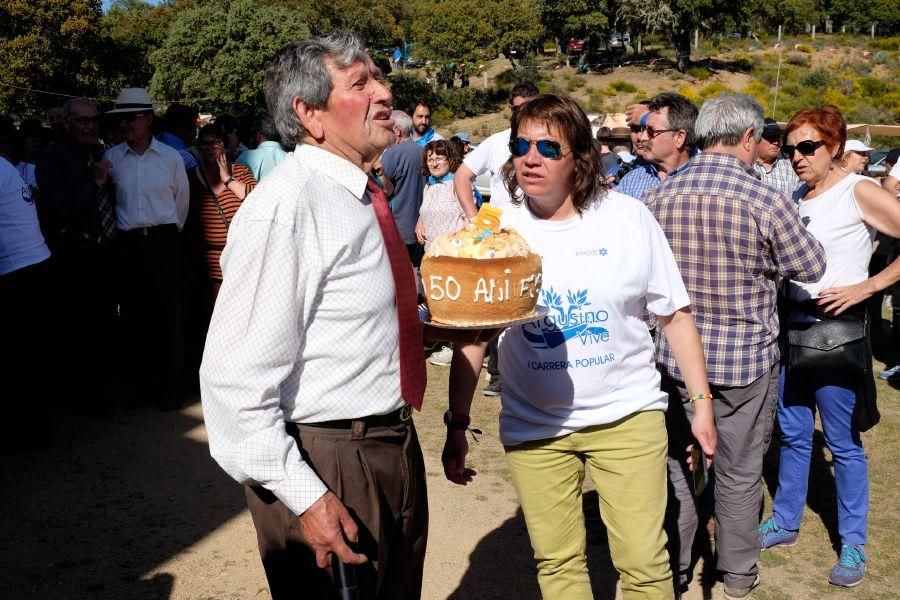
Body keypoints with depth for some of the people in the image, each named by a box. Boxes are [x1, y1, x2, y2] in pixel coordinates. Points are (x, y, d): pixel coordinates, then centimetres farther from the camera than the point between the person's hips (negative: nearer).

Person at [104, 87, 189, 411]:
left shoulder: (170, 157, 1)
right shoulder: (111, 158, 3)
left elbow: (181, 201, 10)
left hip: (163, 241, -2)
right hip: (127, 243, 2)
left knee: (167, 314, -1)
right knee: (134, 315, 6)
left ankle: (169, 386, 9)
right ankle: (142, 384, 18)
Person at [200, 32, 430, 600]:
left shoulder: (361, 194, 8)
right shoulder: (285, 206, -22)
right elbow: (237, 377, -24)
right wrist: (303, 496, -24)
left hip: (395, 444, 9)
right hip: (326, 466, -9)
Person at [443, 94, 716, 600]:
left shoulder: (629, 217, -6)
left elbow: (675, 315, 1)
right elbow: (471, 333, 1)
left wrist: (703, 402, 0)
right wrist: (458, 424, -1)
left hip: (628, 413, -1)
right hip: (534, 426, 1)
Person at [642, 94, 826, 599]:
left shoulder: (658, 197, -7)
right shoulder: (766, 202, -17)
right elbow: (813, 267, -3)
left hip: (676, 355, 3)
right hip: (747, 360, -3)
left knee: (677, 464, 16)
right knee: (740, 473, 14)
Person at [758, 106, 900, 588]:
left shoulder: (860, 192, -9)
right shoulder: (796, 197, 10)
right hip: (793, 322, 6)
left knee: (843, 442, 3)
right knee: (792, 433, 16)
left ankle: (853, 543, 16)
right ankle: (784, 522, 29)